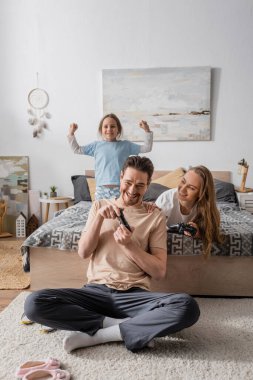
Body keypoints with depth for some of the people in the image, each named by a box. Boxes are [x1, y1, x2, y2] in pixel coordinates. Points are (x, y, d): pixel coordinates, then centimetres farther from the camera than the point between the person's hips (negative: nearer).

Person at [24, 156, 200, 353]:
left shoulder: (155, 216, 5)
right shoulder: (100, 206, 12)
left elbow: (159, 271, 0)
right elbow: (83, 252, 3)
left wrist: (129, 245, -12)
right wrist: (99, 217, -10)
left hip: (135, 294, -1)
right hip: (96, 290, 2)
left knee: (188, 307, -31)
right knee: (34, 303, -24)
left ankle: (95, 335, -22)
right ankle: (126, 328, -16)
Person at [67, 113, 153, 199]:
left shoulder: (125, 145, 10)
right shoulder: (96, 145, 12)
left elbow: (146, 148, 11)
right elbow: (77, 149, 18)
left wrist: (147, 131, 1)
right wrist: (71, 134, 10)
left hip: (121, 188, -1)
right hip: (102, 189, 1)